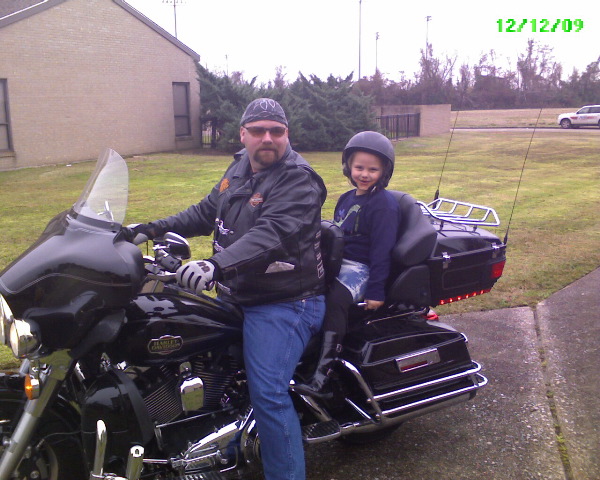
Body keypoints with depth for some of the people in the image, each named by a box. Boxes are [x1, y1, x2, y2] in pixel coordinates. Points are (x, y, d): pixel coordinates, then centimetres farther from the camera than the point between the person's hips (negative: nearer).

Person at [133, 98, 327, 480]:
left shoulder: (298, 179, -17)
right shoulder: (240, 167, 10)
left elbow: (271, 233, -32)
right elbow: (207, 212, 20)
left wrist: (217, 265, -45)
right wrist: (154, 229, 12)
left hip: (283, 304, -9)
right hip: (236, 296, 10)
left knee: (268, 394, -17)